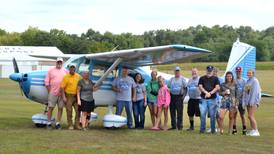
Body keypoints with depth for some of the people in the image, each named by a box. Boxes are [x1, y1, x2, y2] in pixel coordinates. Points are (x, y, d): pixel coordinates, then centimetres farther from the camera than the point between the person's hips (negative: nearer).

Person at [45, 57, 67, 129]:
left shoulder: (65, 71, 10)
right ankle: (49, 123, 5)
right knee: (51, 108, -2)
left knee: (60, 108, 3)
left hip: (61, 93, 2)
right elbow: (46, 82, 4)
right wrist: (49, 91, -2)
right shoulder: (51, 70, 5)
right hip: (53, 93, -2)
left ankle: (58, 123, 9)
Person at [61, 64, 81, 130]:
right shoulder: (66, 77, -6)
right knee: (69, 111, 1)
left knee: (78, 110, 0)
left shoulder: (78, 76, 5)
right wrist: (64, 97, -13)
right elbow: (62, 87, -7)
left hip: (76, 96, 4)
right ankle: (70, 125, 8)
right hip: (68, 96, -3)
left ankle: (77, 125, 8)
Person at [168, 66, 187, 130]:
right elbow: (168, 87, 19)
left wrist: (183, 96, -10)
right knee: (172, 112, 5)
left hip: (179, 97, -4)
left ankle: (179, 126, 0)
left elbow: (185, 88, 2)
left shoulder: (182, 79, 3)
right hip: (172, 96, 4)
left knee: (179, 112, -5)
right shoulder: (171, 79, 14)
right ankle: (173, 125, 12)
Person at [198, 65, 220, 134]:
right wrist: (206, 92, -12)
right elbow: (200, 87, 3)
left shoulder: (215, 78, 9)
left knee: (212, 115, 0)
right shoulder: (202, 78, 12)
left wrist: (210, 93, -12)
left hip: (212, 99, -1)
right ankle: (202, 129, 2)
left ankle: (213, 129, 7)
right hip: (203, 99, 1)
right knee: (202, 114, -4)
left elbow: (217, 87, -1)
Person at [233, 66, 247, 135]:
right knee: (234, 115, 3)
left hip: (241, 101, -1)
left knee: (242, 115, 0)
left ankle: (244, 129, 3)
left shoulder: (244, 81, 7)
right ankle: (234, 129, 10)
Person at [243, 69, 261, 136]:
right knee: (250, 117, 8)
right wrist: (244, 102, 8)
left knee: (251, 116, -13)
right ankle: (253, 130, 12)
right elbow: (245, 92, 16)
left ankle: (256, 131, -11)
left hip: (254, 101, -8)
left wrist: (252, 102, -19)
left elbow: (255, 92, -15)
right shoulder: (247, 81, 17)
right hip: (248, 101, 8)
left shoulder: (255, 81, -8)